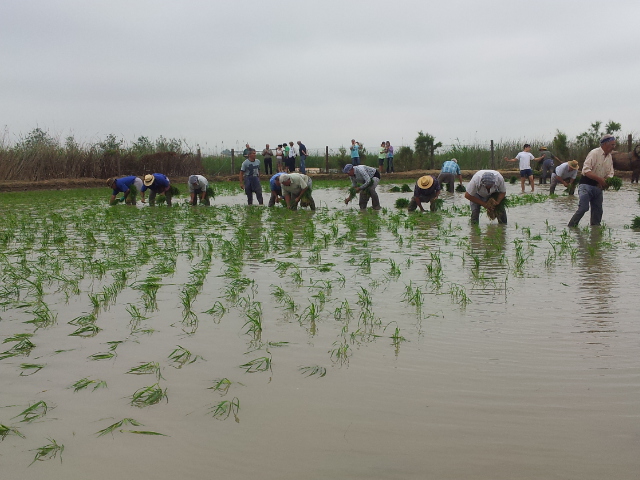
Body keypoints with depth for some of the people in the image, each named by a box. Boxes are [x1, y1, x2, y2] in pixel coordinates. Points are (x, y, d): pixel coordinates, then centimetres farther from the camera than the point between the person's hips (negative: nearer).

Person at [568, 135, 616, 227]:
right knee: (583, 208, -17)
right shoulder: (594, 153, -12)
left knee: (598, 211, 7)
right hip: (586, 185, -8)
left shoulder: (609, 157, 12)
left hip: (598, 187, 8)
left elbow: (610, 173, 15)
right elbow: (586, 170, -21)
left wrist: (607, 181, -9)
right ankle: (570, 227, -9)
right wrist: (600, 179, -27)